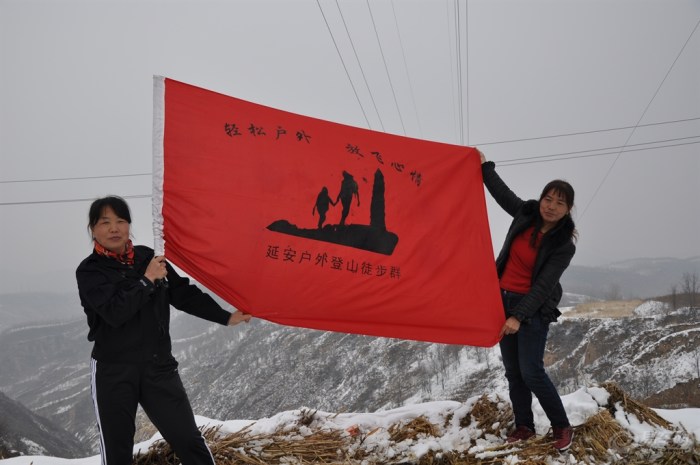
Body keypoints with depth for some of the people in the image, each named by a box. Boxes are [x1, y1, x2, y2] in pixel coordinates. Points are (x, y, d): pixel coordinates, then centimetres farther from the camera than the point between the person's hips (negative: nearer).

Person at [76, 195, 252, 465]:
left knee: (189, 440, 2)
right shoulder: (90, 271, -4)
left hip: (158, 366, 3)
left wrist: (225, 317, 10)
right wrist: (147, 280, -15)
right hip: (113, 373, -3)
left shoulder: (147, 257, 8)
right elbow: (114, 312, -21)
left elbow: (184, 294, 11)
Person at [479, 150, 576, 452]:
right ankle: (524, 426, 17)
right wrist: (484, 166, 20)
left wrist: (519, 316, -28)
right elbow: (501, 192, 17)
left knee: (531, 372, -10)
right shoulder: (526, 214, -2)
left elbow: (544, 286, -21)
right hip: (503, 300, 6)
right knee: (512, 370, 8)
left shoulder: (564, 245, -15)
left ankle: (562, 427, 7)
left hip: (533, 307, -6)